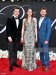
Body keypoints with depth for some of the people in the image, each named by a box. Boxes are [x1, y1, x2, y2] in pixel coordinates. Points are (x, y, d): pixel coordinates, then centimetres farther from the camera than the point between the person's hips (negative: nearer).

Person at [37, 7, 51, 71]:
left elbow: (49, 30, -10)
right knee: (41, 52, 11)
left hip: (45, 39, -5)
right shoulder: (38, 20, 13)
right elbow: (37, 29, 14)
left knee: (46, 52, -4)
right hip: (39, 39, 5)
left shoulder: (48, 20, -4)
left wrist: (47, 39, -16)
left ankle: (47, 65, 3)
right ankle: (42, 63, 22)